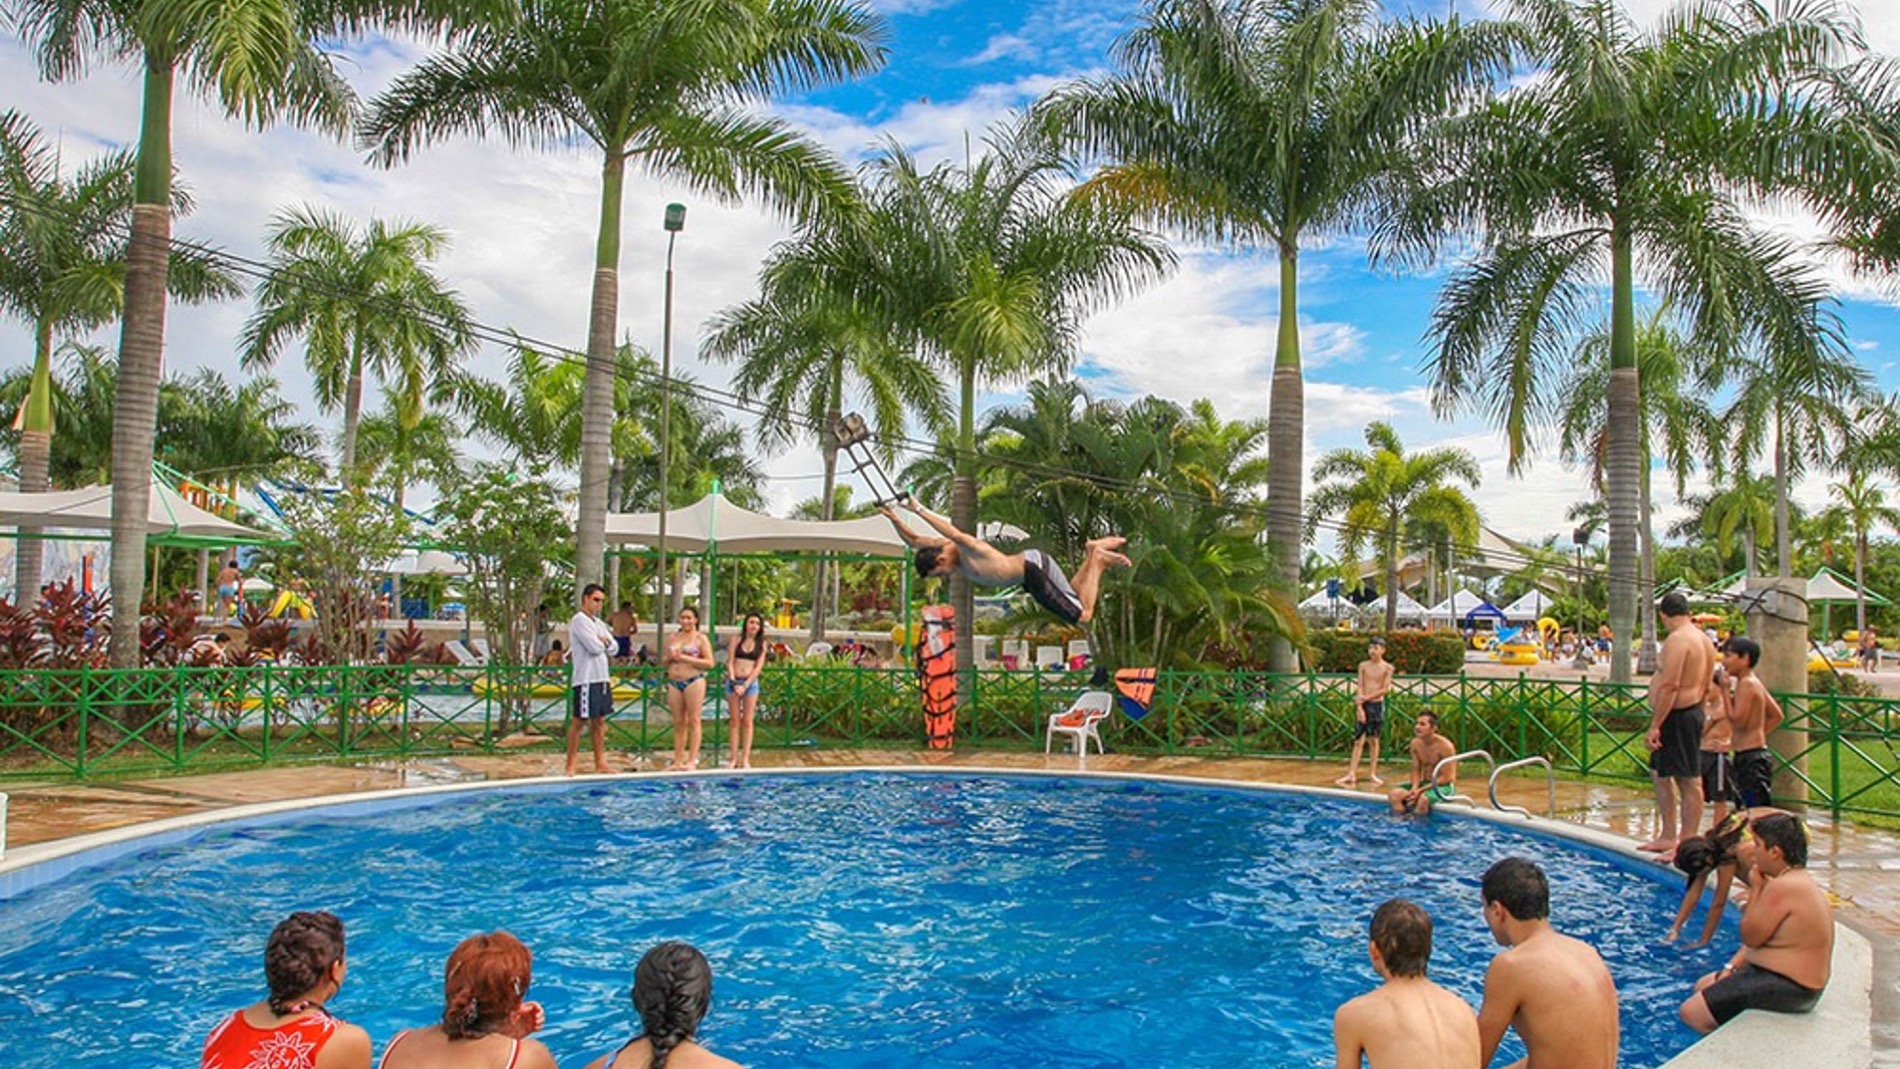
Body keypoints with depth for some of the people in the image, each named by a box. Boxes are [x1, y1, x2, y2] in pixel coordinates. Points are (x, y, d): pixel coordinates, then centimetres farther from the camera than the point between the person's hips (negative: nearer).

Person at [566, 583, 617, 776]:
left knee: (599, 721, 11)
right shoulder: (579, 620, -10)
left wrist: (602, 640, -8)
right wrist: (603, 642, 1)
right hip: (585, 679, -9)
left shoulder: (598, 622, 17)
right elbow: (594, 647, -19)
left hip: (601, 678, 9)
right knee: (578, 721, -3)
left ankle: (600, 763, 17)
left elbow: (612, 646, 11)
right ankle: (570, 765, 3)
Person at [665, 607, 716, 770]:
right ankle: (678, 761, 9)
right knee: (678, 723, 6)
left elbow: (709, 663, -7)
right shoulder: (672, 637, 15)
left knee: (693, 720, -5)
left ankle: (692, 761, -4)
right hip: (674, 682, 5)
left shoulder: (701, 639, 1)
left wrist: (685, 658, -13)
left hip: (694, 681, -5)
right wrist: (669, 658, -3)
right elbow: (663, 662, 20)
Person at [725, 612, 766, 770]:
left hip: (750, 683, 0)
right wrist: (734, 682, -11)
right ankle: (734, 758, 5)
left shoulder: (761, 644, 4)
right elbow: (730, 662, 0)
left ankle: (745, 759, 2)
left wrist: (745, 685, -11)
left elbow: (759, 667, -2)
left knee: (747, 722, 1)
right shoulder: (736, 639, 3)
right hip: (733, 681, 0)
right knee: (735, 721, 3)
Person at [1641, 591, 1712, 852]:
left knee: (1689, 781, -4)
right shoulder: (1703, 640, 13)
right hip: (1692, 711, 11)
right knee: (1660, 773, 18)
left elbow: (1669, 687, -24)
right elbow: (1705, 686, 19)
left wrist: (1654, 726, -21)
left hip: (1676, 716, -11)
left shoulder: (1678, 640, -19)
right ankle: (1668, 837, 26)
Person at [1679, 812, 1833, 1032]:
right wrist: (1731, 967, 6)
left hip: (1786, 989, -11)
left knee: (1692, 1013, -14)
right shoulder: (1801, 881, 11)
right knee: (1702, 986, 25)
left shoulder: (1782, 888, -25)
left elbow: (1751, 936, -18)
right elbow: (1759, 937, 12)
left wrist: (1755, 888, -11)